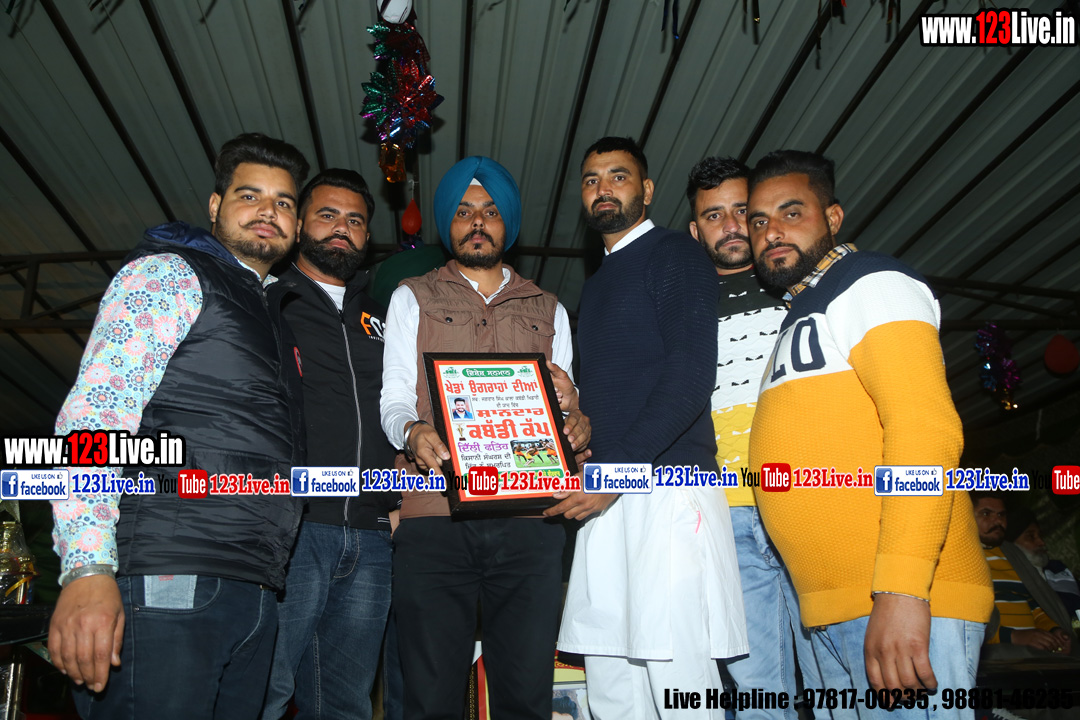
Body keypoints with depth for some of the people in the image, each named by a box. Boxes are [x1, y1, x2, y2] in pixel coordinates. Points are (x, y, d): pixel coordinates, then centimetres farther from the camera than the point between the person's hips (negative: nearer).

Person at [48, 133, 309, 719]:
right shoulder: (170, 274, 2)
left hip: (252, 598, 8)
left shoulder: (273, 322, 24)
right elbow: (93, 412, -11)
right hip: (165, 584, -7)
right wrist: (88, 567, -22)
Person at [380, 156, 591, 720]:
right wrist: (412, 432, -15)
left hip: (529, 520, 2)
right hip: (434, 516, -1)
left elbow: (567, 409, 17)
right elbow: (393, 398, 8)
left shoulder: (548, 310, 22)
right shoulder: (412, 299, 17)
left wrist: (576, 418, -8)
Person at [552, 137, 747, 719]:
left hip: (668, 484, -7)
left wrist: (614, 471, -17)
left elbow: (691, 376, -12)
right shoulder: (595, 286, 26)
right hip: (604, 498, 7)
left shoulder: (675, 255, 2)